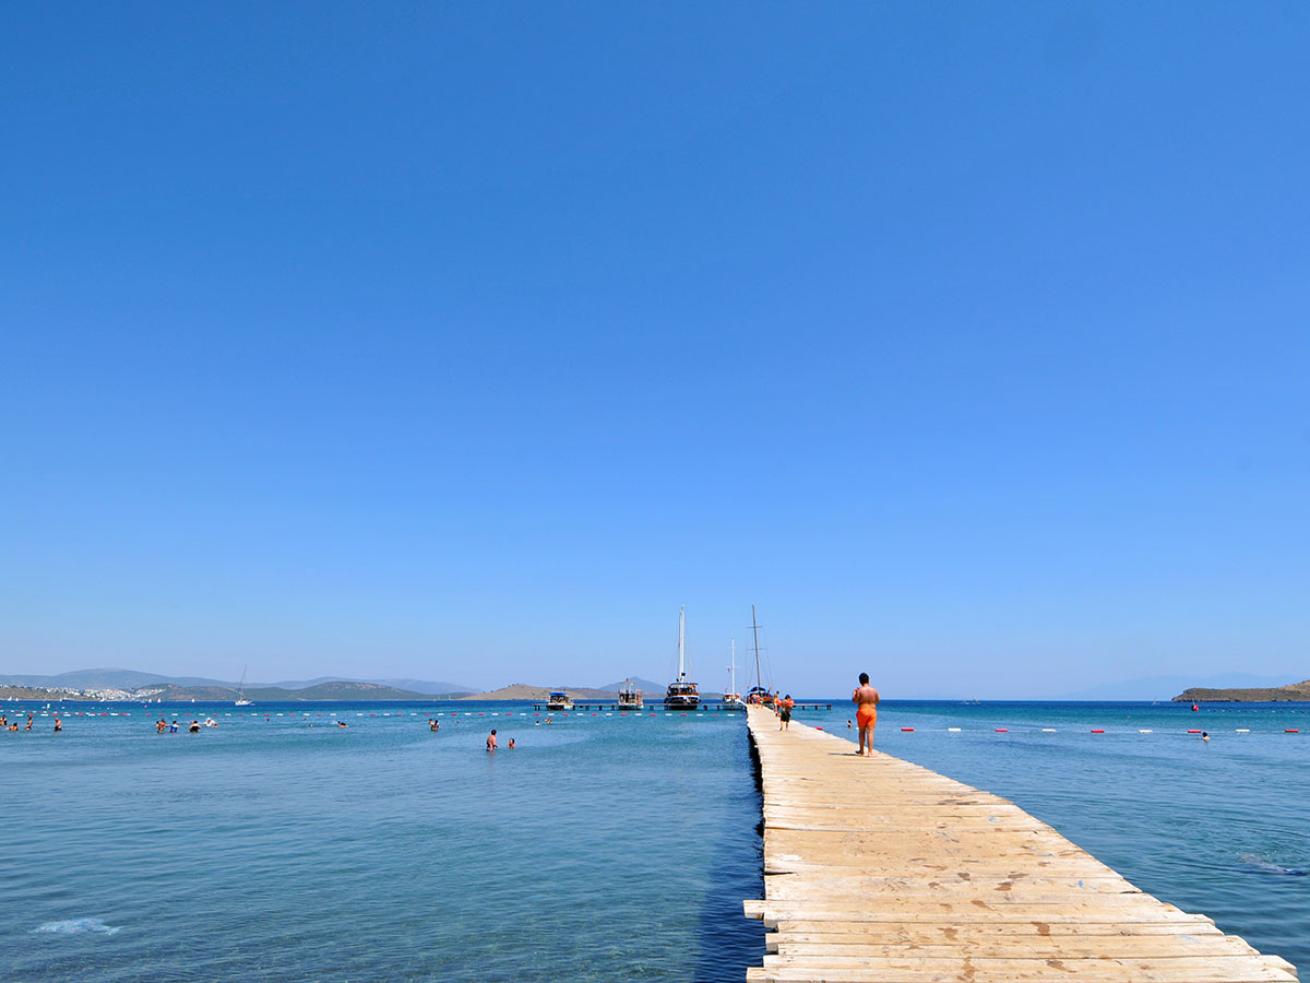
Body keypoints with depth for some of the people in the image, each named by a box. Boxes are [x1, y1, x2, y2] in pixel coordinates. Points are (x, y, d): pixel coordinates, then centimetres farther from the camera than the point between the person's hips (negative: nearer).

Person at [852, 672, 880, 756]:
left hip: (862, 711, -2)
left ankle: (862, 750, 21)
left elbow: (854, 701, -5)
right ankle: (870, 751, -5)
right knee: (870, 732, 1)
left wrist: (854, 692, 10)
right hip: (872, 711, 2)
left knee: (862, 731, 13)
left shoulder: (860, 690, -11)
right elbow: (878, 700, 12)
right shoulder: (874, 690, -1)